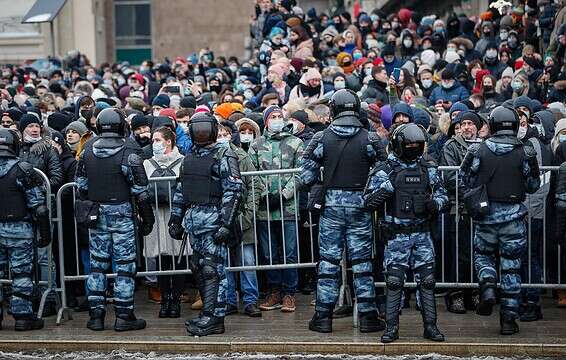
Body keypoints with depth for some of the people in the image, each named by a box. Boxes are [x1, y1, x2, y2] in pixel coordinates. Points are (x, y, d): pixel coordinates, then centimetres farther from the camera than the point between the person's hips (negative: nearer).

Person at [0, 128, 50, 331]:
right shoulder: (22, 170, -10)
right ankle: (22, 316, 5)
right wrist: (45, 231, -2)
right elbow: (38, 205, -10)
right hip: (19, 229, -3)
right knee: (21, 273, 3)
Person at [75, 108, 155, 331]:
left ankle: (96, 315, 11)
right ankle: (123, 316, 2)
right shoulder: (128, 151, -11)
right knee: (125, 264, 1)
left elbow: (80, 183, 10)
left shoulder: (88, 150, 4)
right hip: (122, 212, -5)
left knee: (97, 263, 10)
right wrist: (147, 216, -2)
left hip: (96, 212, 5)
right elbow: (139, 188, -9)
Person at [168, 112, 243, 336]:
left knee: (212, 268, -9)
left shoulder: (224, 156, -5)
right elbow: (180, 190, 24)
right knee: (198, 267, 9)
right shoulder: (189, 157, 18)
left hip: (213, 219, -8)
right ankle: (209, 312, 17)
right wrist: (175, 219, 19)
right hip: (193, 219, 8)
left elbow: (233, 191, -12)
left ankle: (214, 318, -7)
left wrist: (226, 223, -19)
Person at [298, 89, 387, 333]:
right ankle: (368, 316, 8)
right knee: (362, 262, 6)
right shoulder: (369, 139, -4)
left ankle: (323, 316, 8)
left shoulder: (321, 139, -3)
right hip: (360, 205, 0)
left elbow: (307, 175, -3)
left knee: (328, 261, 6)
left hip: (331, 205, 0)